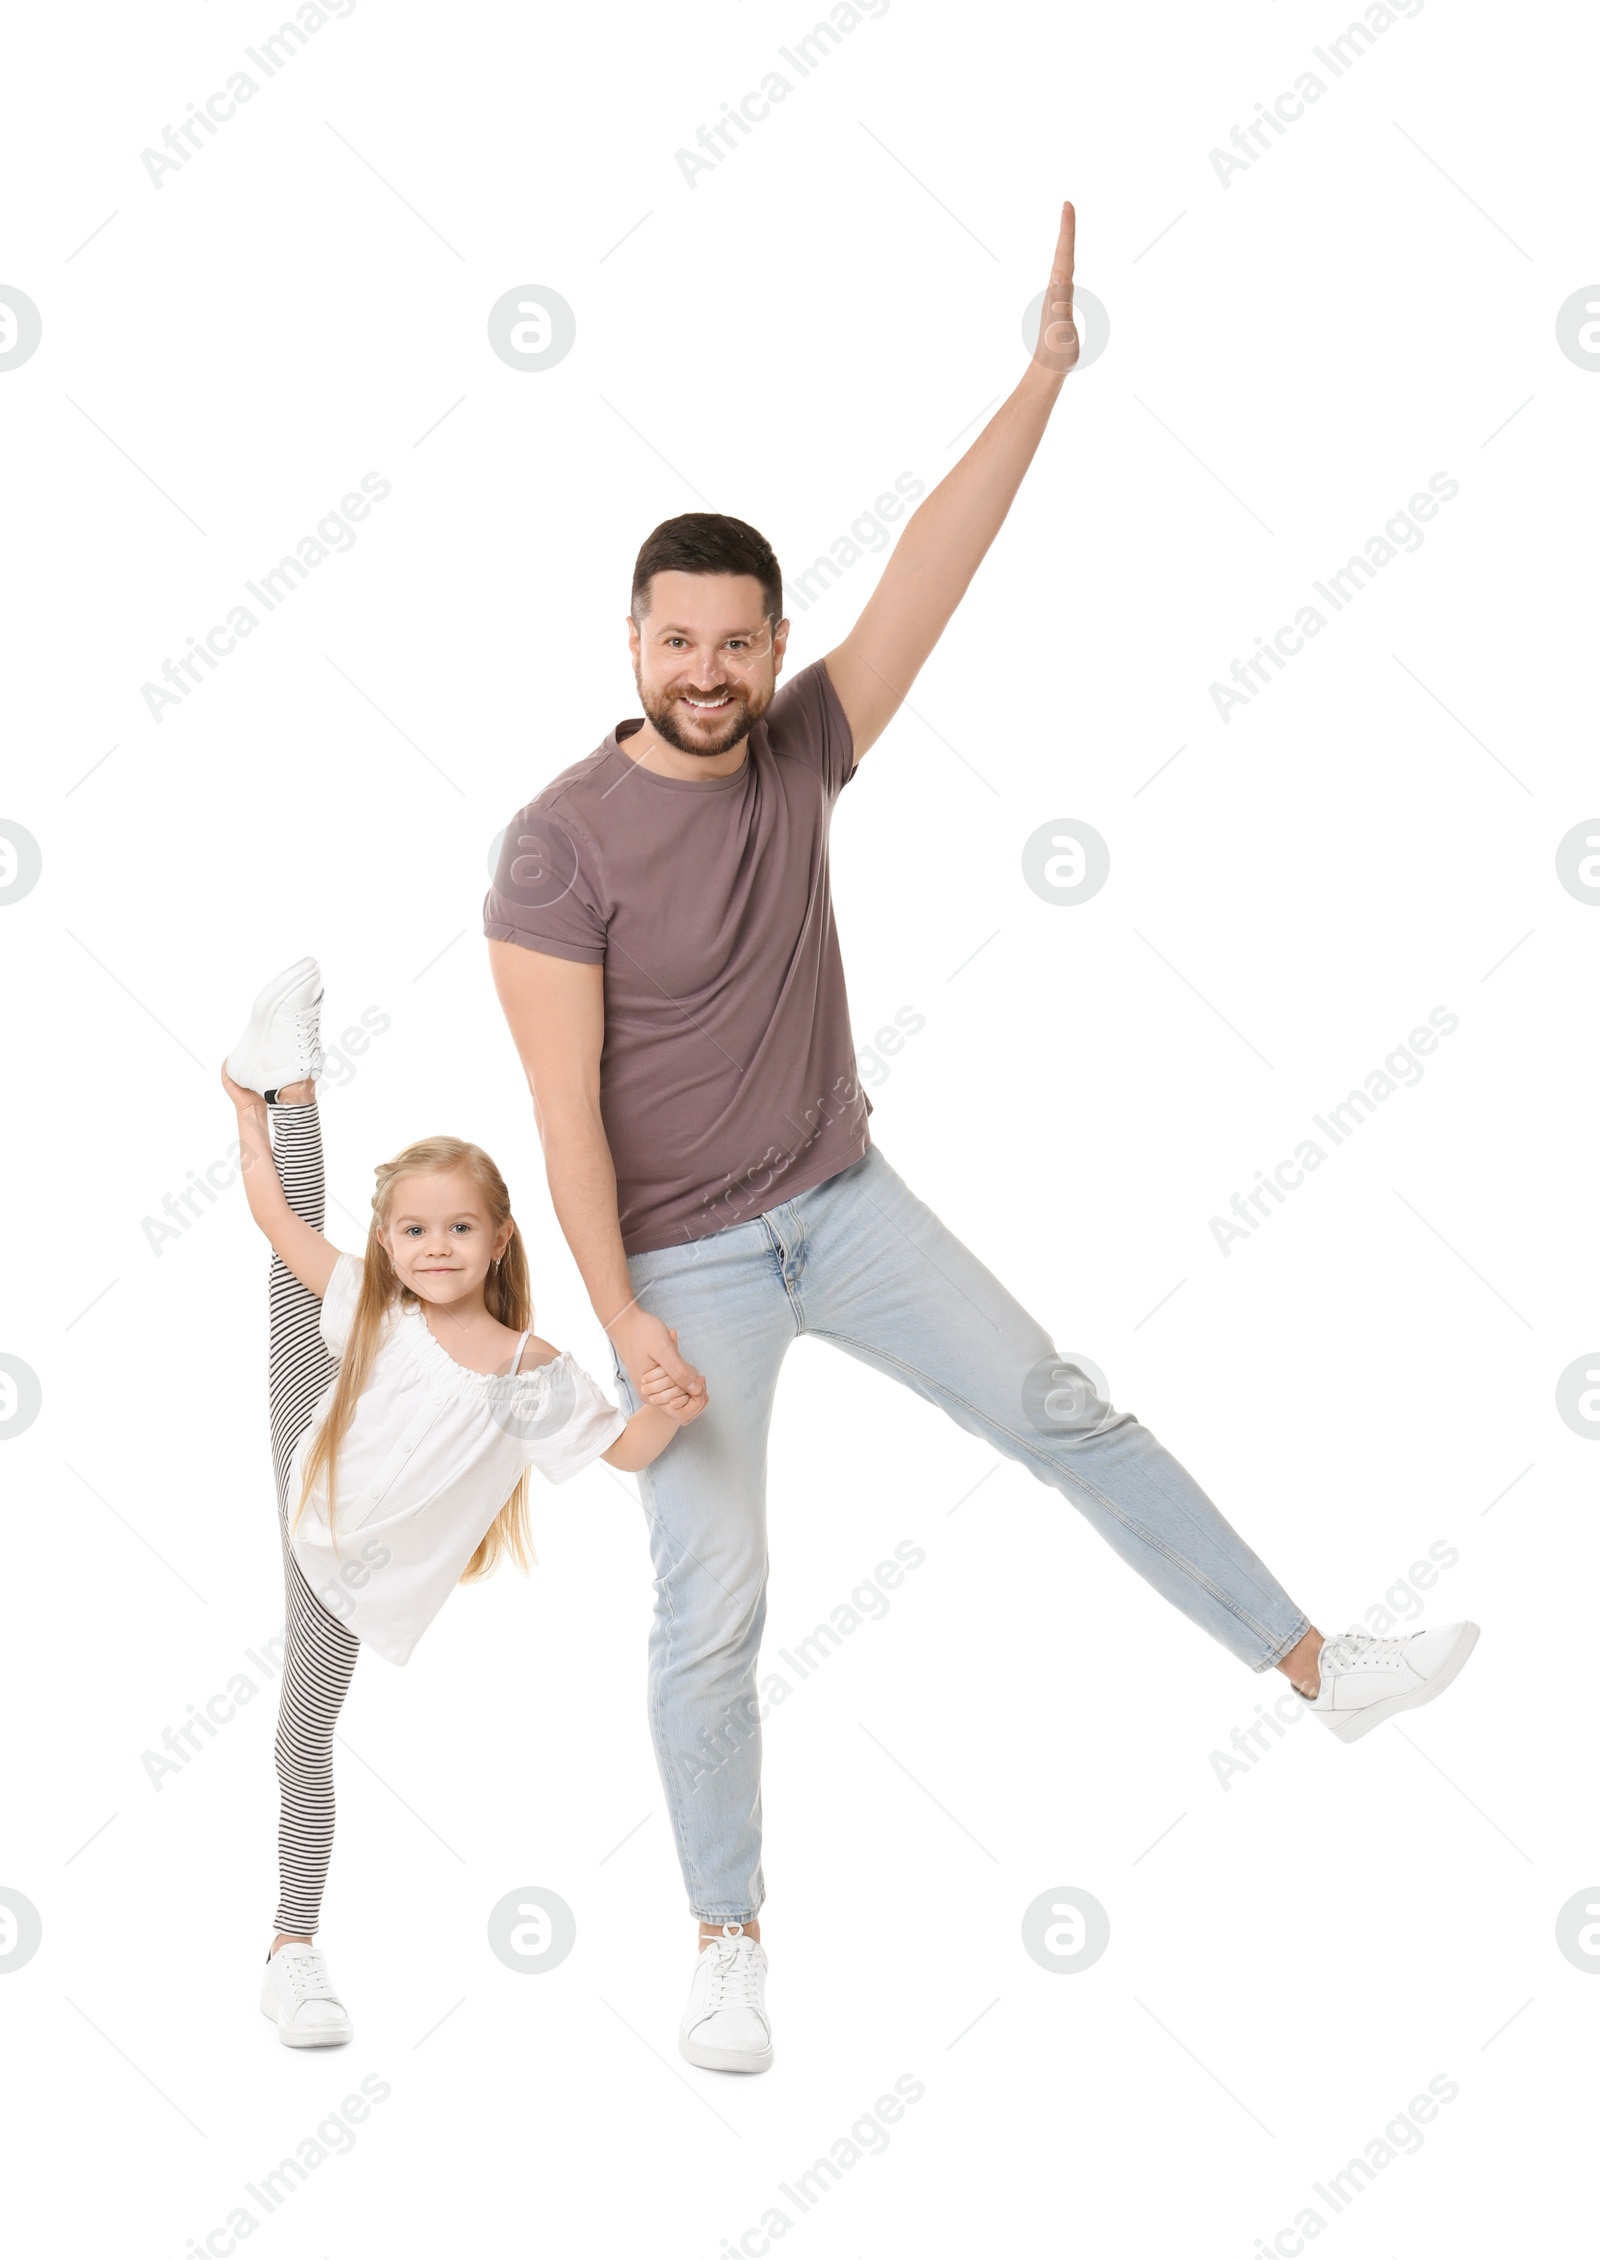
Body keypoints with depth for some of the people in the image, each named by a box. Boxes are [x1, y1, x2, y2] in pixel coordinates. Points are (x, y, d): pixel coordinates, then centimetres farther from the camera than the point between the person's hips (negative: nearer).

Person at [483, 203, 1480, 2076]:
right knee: (711, 1603, -2)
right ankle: (728, 1939, 14)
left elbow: (930, 572, -7)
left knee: (1069, 1416, 5)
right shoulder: (560, 844, -17)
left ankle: (1314, 1669, 14)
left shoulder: (798, 754, -2)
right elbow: (565, 1109, -18)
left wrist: (1046, 371, -13)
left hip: (845, 1203, 5)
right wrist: (621, 1318, -22)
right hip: (685, 1261, -5)